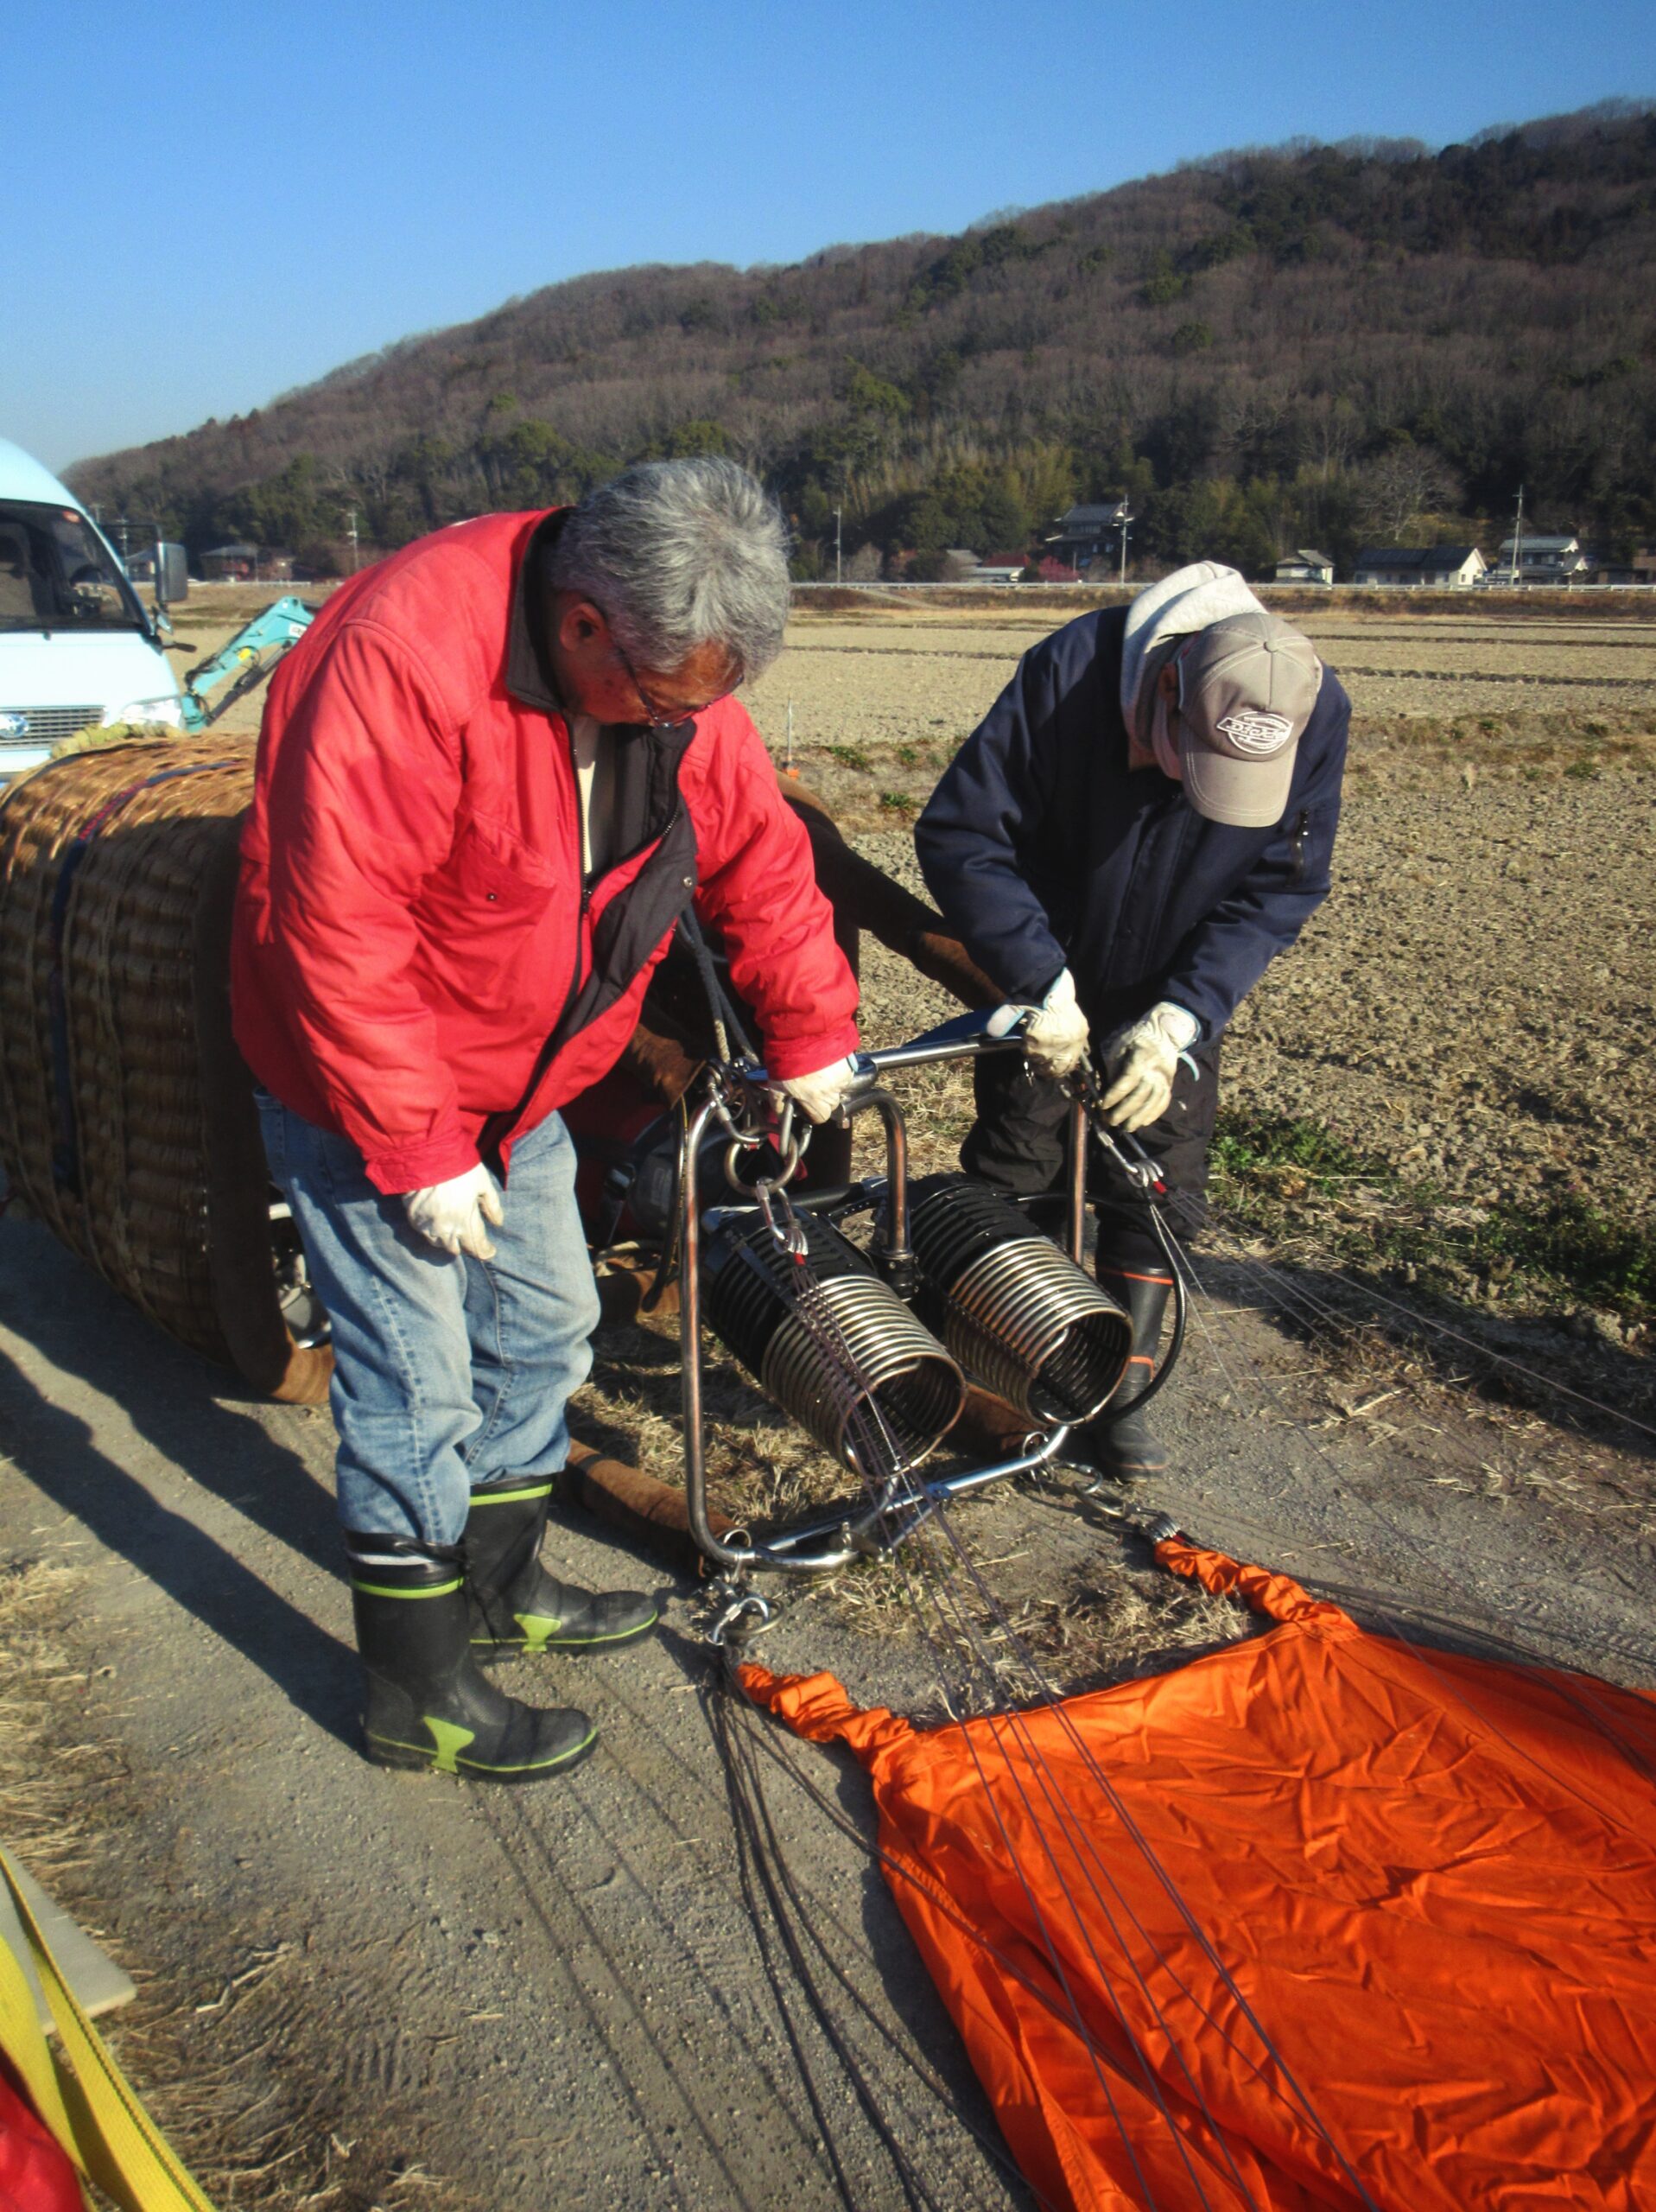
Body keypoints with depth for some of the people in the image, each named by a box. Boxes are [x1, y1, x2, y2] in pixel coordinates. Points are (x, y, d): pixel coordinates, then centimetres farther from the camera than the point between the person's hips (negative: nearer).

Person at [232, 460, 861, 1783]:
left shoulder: (676, 676, -7)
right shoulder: (404, 655, -31)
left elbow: (758, 854, 6)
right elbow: (339, 937, -30)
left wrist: (810, 1032, 7)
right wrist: (417, 1150, -25)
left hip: (520, 1080, 8)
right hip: (364, 1088, -7)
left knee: (545, 1327, 16)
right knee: (417, 1385, -3)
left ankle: (501, 1584, 38)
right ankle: (419, 1697, 15)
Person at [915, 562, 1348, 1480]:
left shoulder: (1317, 715, -22)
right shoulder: (1068, 671, -30)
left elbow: (1278, 893, -15)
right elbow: (958, 832, -24)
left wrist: (1177, 1021, -27)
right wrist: (1042, 984, -30)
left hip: (1174, 997, 2)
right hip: (1049, 980, -1)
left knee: (1160, 1188, 2)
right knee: (1012, 1171, 1)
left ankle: (1120, 1396, 17)